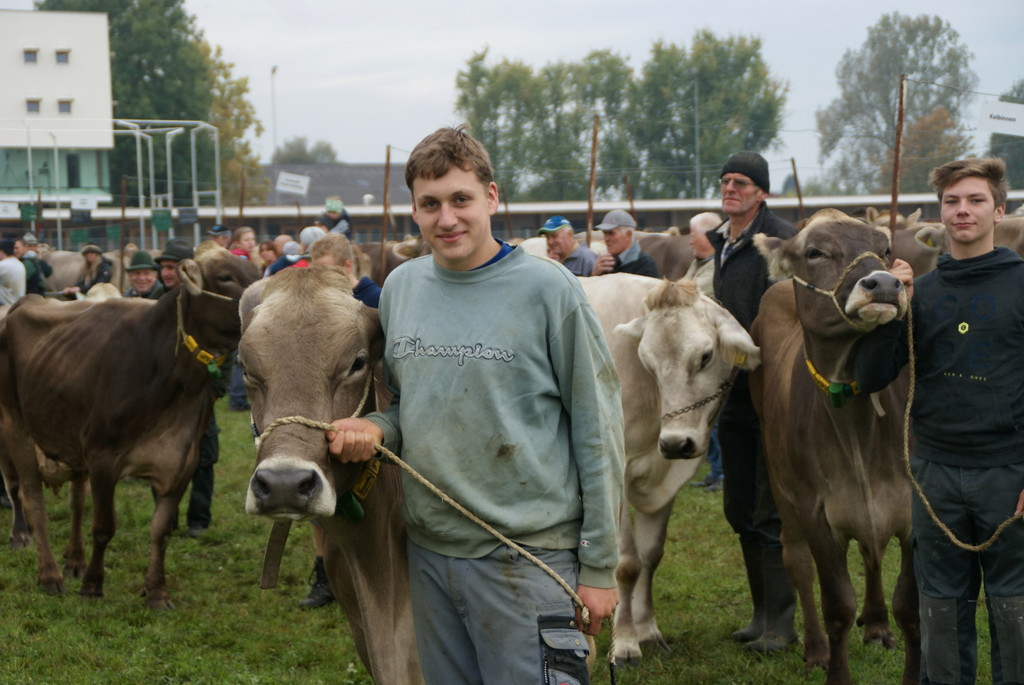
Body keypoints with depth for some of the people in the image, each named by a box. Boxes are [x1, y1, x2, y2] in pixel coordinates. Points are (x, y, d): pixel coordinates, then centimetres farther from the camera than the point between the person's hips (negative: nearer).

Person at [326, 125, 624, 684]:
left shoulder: (547, 289, -8)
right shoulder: (401, 287, 9)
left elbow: (598, 429, -6)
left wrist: (599, 566, -8)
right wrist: (376, 429, -3)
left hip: (529, 559, -5)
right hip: (428, 552, 5)